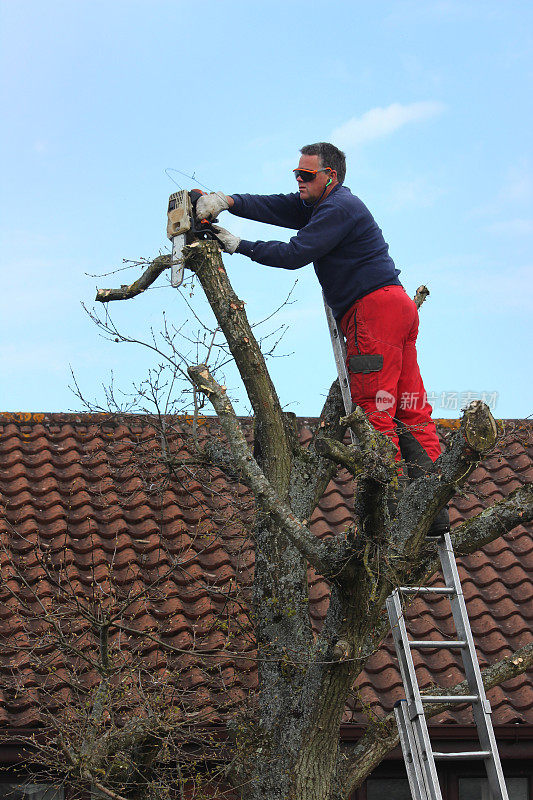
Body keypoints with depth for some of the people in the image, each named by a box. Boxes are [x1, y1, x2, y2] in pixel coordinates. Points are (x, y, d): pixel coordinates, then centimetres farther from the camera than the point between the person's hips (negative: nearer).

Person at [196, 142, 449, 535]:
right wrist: (227, 201, -2)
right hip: (396, 309, 11)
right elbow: (275, 207, 12)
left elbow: (295, 254, -15)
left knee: (373, 410, -11)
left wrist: (239, 245, -7)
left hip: (376, 306, -11)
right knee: (410, 410, 5)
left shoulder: (339, 208, -9)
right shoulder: (320, 205, 22)